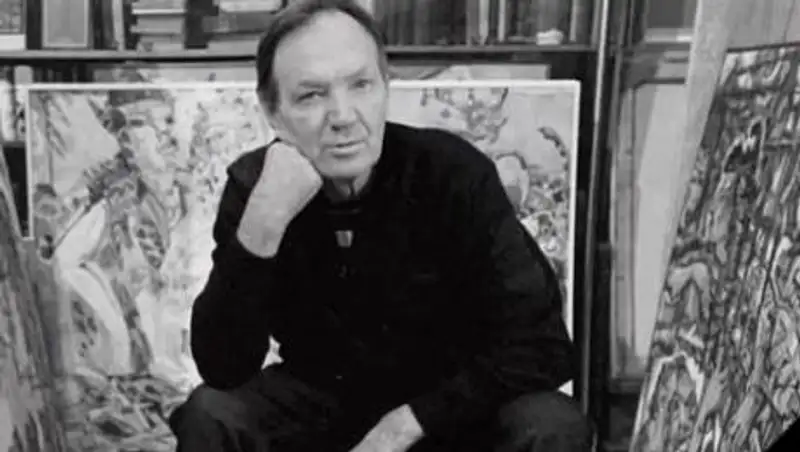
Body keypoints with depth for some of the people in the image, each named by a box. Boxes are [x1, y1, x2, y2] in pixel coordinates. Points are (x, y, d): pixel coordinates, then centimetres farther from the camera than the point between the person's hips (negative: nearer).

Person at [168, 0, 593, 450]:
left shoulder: (454, 173, -20)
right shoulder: (252, 184, -14)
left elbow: (542, 346, -21)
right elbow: (222, 369, -23)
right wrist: (262, 225, -35)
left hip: (445, 405, -1)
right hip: (318, 398, 1)